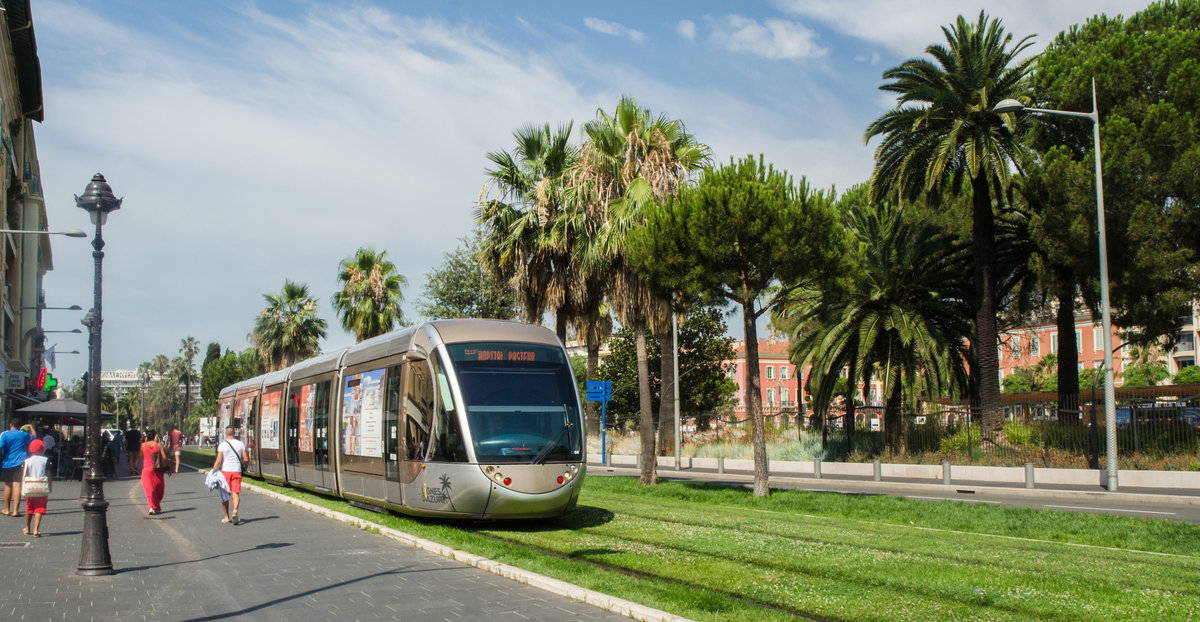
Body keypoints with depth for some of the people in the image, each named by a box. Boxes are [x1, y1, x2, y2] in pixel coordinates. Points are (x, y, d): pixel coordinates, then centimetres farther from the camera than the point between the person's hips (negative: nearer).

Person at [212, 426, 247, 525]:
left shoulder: (222, 445, -6)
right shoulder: (241, 444, 2)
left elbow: (218, 461, -9)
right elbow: (245, 460, 3)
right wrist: (241, 462, 24)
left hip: (225, 471, -1)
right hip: (237, 471, 1)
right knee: (235, 493, -2)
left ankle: (227, 517, 16)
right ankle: (235, 511, -26)